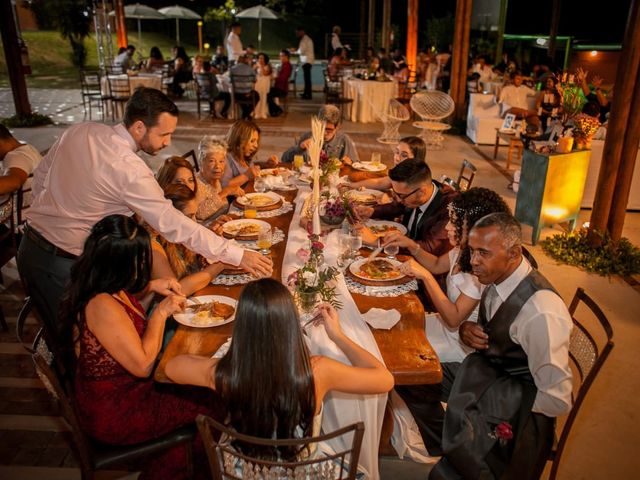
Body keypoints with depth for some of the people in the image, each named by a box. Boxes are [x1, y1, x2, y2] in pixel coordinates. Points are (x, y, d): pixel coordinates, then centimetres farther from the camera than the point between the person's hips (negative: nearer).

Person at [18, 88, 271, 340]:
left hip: (30, 248, 8)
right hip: (62, 265, -8)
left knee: (58, 329, 25)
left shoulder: (79, 131, -3)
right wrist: (238, 255, -21)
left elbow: (40, 175, 10)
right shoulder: (130, 170, -26)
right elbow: (174, 225, -25)